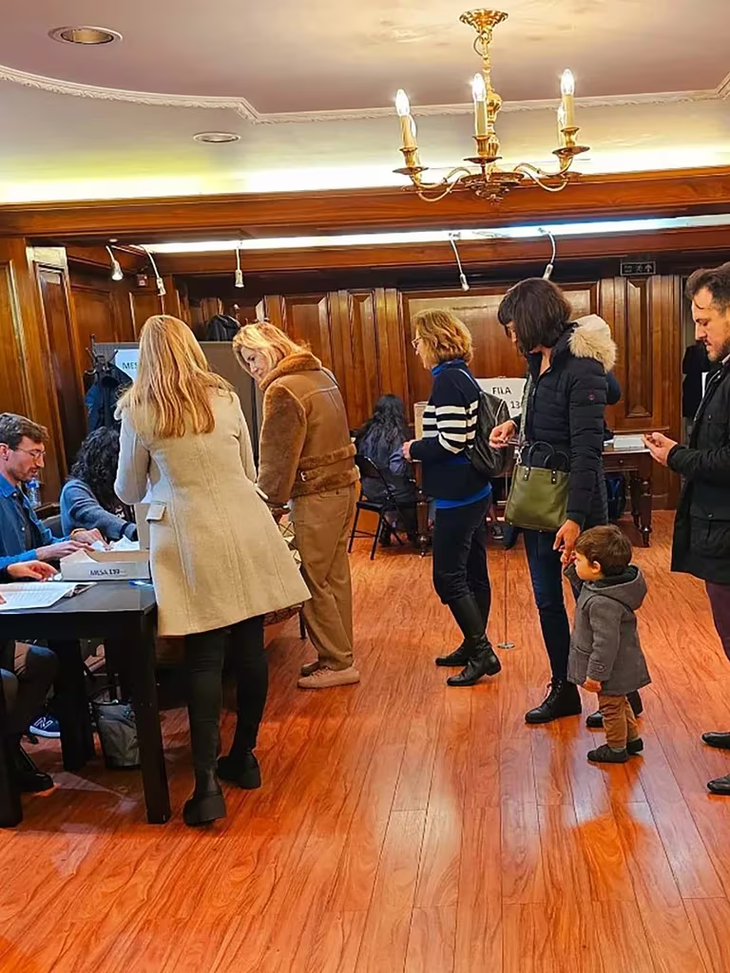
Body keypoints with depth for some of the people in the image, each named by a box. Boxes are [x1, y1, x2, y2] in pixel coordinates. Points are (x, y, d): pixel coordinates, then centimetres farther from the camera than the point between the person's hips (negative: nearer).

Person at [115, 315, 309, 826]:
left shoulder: (138, 411, 0)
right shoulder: (225, 397, 8)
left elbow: (129, 491, 10)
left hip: (192, 539, -3)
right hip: (247, 529, 3)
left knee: (204, 658, 2)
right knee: (250, 647, 10)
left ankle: (207, 784, 1)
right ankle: (244, 757, 26)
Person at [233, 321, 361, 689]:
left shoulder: (282, 389, -14)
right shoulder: (322, 375, 13)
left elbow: (278, 457, -15)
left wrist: (269, 501, -4)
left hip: (317, 495, -9)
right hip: (344, 484, 9)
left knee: (313, 582, 1)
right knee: (336, 576, 15)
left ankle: (337, 664, 10)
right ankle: (339, 654, 25)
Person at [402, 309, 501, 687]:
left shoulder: (447, 380, -18)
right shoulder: (463, 376, 11)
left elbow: (451, 441, -23)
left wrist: (414, 450, -8)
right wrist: (421, 447, 12)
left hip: (458, 496, -10)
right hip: (475, 490, 10)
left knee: (448, 578, -2)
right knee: (473, 573, 16)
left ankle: (482, 653, 6)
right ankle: (475, 647, 28)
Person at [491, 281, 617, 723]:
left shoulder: (581, 367, -19)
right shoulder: (540, 360, 7)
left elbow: (587, 449, -23)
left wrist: (576, 518, -27)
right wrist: (515, 424, 3)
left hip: (574, 502, -8)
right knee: (547, 599, 15)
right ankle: (563, 690, 29)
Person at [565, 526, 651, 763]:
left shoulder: (603, 603, -37)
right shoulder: (598, 584, -8)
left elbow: (606, 643, -32)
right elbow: (583, 587, 15)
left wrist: (595, 673, -23)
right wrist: (572, 569, 1)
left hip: (612, 669, -9)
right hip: (619, 664, 9)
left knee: (611, 707, 13)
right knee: (619, 703, 28)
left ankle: (616, 748, 33)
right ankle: (633, 738, 44)